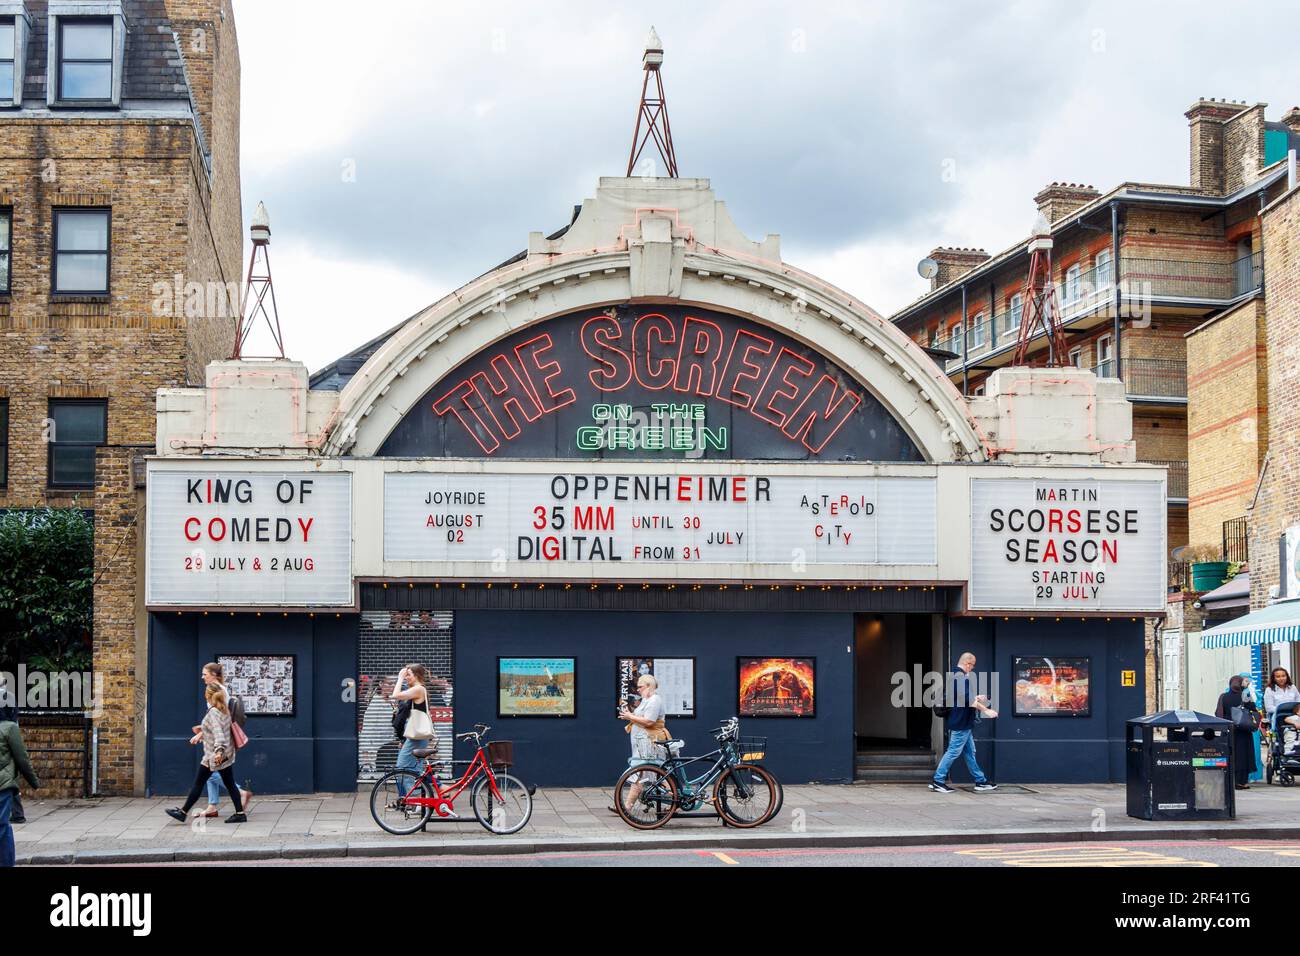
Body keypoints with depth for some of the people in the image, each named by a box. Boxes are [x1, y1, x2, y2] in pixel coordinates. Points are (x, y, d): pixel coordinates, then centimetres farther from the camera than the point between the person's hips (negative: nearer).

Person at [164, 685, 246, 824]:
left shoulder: (213, 712, -16)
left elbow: (218, 732, -29)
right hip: (227, 755, 8)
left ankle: (183, 812, 10)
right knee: (230, 784, 9)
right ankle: (240, 813, 5)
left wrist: (218, 750, -40)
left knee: (198, 784, 2)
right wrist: (201, 734, 37)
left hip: (214, 756, -8)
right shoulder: (225, 710, 10)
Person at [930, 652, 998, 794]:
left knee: (970, 752, 13)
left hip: (963, 723, 11)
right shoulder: (962, 677, -18)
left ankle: (981, 781, 19)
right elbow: (967, 699, -26)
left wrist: (976, 700, 25)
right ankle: (938, 781, -2)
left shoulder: (955, 675, 14)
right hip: (961, 723, -11)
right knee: (953, 752, -6)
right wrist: (985, 710, -21)